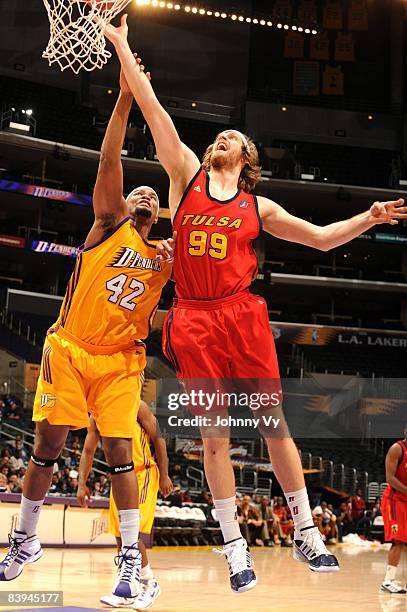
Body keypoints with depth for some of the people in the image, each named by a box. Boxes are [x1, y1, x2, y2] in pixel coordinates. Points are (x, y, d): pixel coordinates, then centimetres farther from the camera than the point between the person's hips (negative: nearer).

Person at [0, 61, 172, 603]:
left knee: (119, 449, -5)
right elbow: (109, 161, -6)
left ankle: (131, 558, -1)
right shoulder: (108, 223, 5)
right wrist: (126, 96, -12)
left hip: (120, 359, 2)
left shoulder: (165, 259, 12)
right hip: (69, 348, -1)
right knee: (48, 443, 1)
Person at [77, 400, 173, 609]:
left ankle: (149, 583, -2)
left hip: (143, 475, -6)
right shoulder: (95, 416, 4)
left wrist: (164, 476, -11)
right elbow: (88, 452, 10)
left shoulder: (136, 406, -11)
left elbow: (158, 439, -8)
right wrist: (82, 484, 2)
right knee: (120, 535, 7)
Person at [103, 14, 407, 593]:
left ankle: (305, 531, 13)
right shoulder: (187, 175, 11)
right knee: (214, 436, 1)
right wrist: (122, 46, 1)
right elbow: (154, 111, 5)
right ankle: (235, 546, 10)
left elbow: (321, 238, 17)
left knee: (274, 422, 0)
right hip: (193, 321, 0)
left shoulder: (258, 207, 13)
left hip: (242, 315, 1)